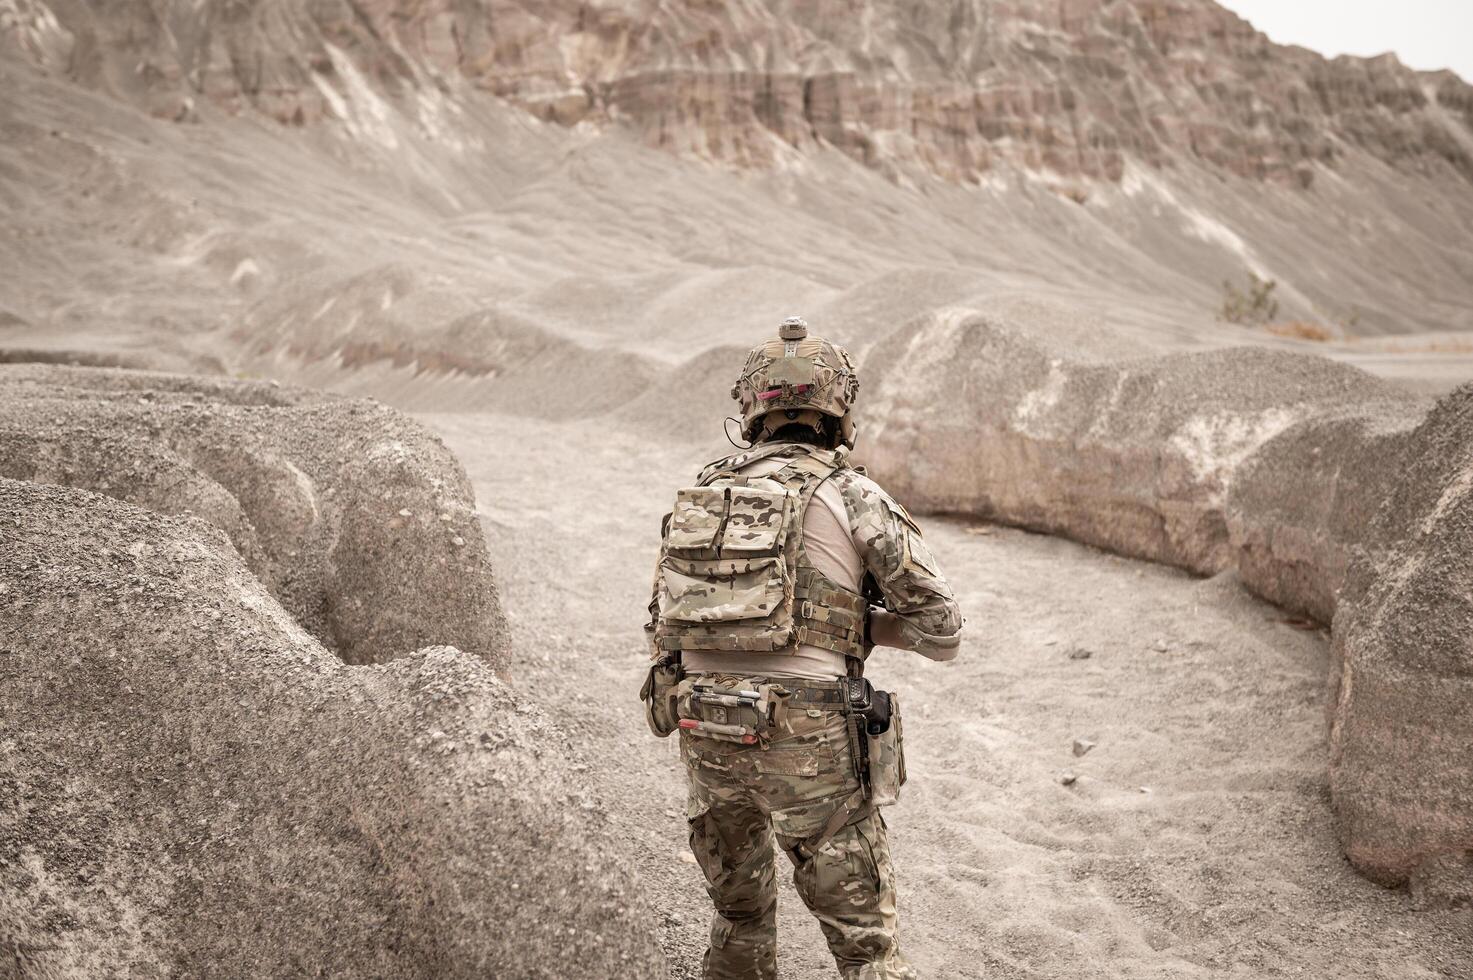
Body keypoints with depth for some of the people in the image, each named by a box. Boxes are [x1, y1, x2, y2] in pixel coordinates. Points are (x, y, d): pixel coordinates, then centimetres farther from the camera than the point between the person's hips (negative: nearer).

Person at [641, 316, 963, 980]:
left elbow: (665, 627, 15)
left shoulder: (699, 495, 10)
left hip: (705, 734, 5)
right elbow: (941, 631, -1)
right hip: (808, 742, -5)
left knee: (738, 920, 25)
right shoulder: (851, 496, -4)